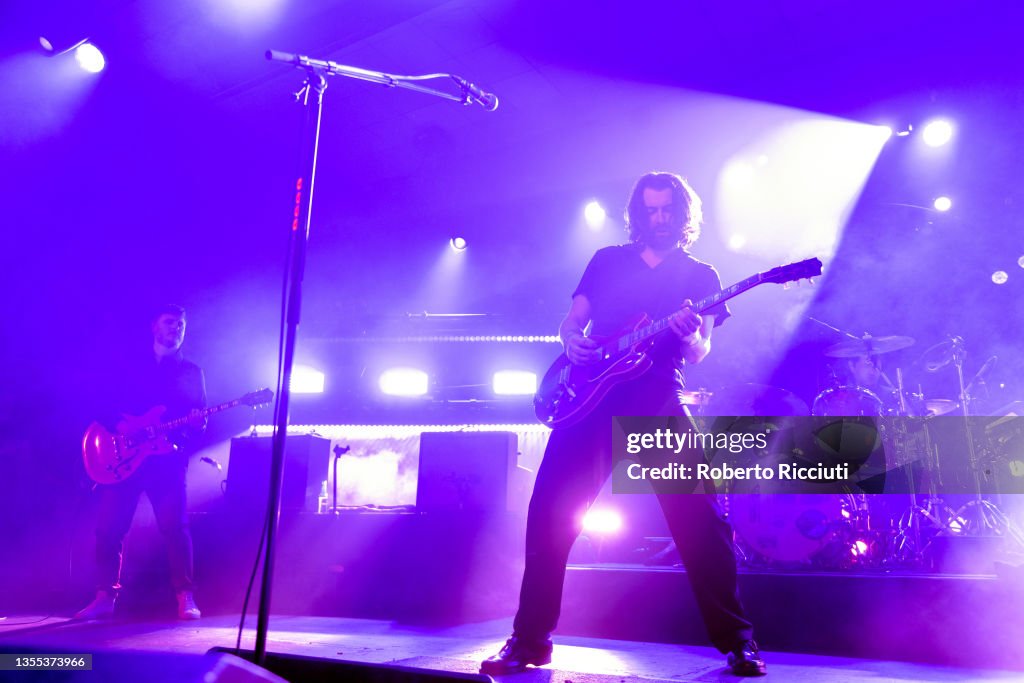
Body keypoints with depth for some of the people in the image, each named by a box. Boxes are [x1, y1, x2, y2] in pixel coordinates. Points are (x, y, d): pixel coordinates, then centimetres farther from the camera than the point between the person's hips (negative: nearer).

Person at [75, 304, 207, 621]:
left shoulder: (191, 371, 14)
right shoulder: (131, 367, 16)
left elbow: (201, 417, 6)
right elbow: (109, 405, 9)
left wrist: (197, 423, -17)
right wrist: (120, 423, -12)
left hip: (168, 457, -2)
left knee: (174, 525, -12)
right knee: (109, 526, -1)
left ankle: (185, 597, -6)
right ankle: (105, 596, 12)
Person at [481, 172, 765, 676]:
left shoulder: (701, 277, 12)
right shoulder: (607, 261, 18)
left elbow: (699, 353, 2)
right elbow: (570, 321, 17)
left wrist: (689, 335, -22)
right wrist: (573, 341, -7)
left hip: (658, 402, -1)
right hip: (591, 397, 2)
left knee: (699, 518, -8)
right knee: (550, 515, -5)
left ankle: (737, 642, 9)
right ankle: (529, 639, 9)